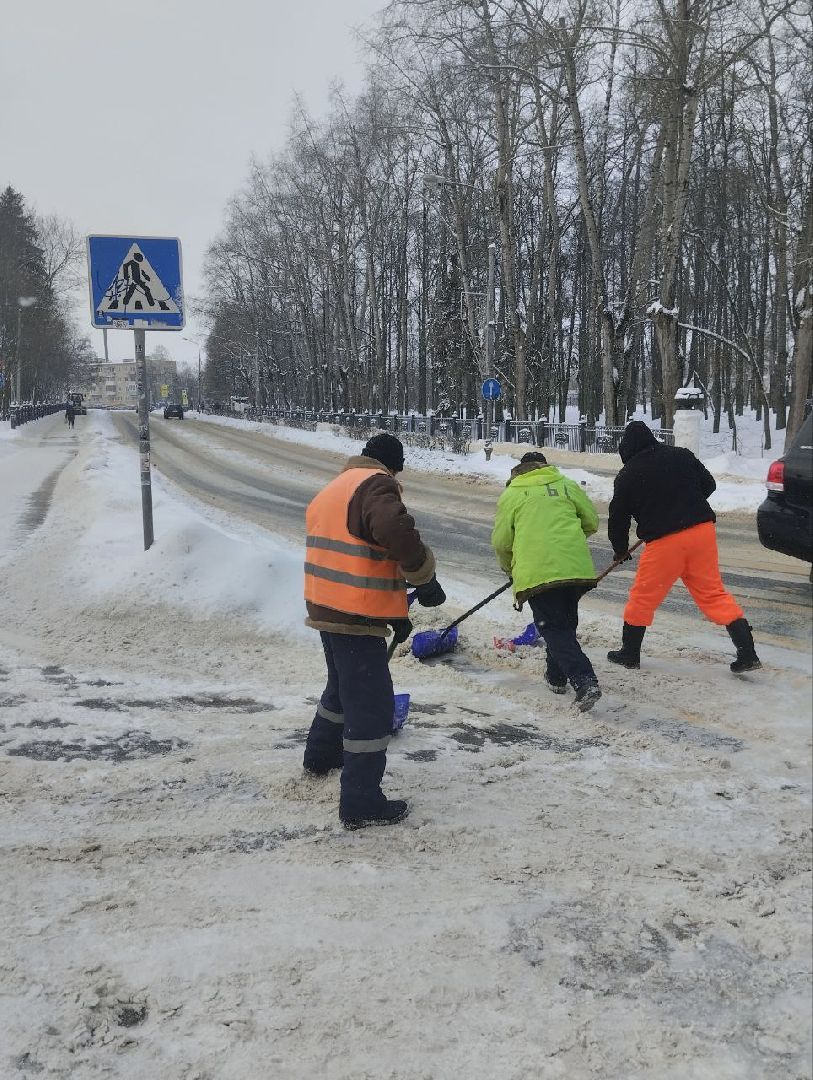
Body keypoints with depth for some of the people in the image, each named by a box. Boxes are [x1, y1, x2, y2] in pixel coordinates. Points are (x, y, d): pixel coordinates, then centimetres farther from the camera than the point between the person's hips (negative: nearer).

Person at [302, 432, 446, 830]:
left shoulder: (332, 490, 19)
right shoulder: (375, 484, -12)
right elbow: (396, 532, -32)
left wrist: (393, 611, 23)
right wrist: (425, 578, -15)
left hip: (327, 607, 10)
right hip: (355, 615, -10)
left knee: (343, 685, 29)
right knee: (371, 703, -4)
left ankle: (321, 755, 48)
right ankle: (361, 803, 0)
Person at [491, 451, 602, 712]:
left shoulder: (510, 495, 9)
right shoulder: (567, 485, 15)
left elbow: (501, 542, 8)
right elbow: (591, 522, 17)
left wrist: (508, 568, 27)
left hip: (536, 572, -3)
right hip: (577, 567, 3)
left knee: (554, 628, -1)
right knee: (566, 622, 22)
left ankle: (584, 682, -17)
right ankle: (557, 676, 32)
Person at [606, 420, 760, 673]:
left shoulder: (627, 476, 1)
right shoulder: (682, 455, 9)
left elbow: (618, 518, 9)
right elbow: (708, 484, 16)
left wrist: (621, 551, 25)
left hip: (664, 541, -4)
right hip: (703, 530, 4)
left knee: (643, 597, 12)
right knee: (713, 592, 10)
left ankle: (629, 653, 24)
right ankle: (747, 653, 6)